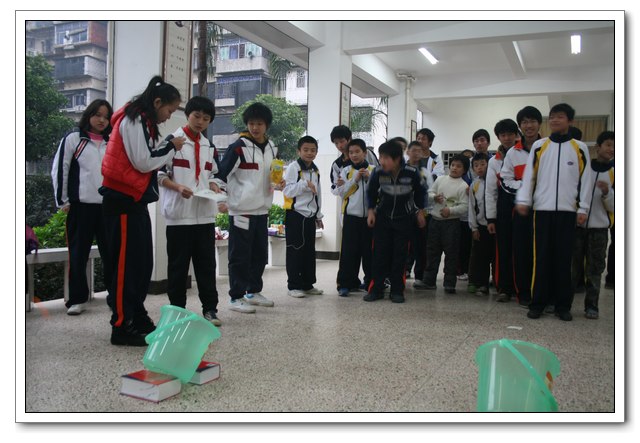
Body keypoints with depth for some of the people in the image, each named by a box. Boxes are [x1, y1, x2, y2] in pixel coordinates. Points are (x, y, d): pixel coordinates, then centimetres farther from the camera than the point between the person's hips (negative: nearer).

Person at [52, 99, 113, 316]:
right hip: (81, 205, -3)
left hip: (108, 205, 3)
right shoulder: (73, 138, 2)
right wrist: (63, 201, -4)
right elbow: (59, 170, 0)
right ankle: (77, 299, 13)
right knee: (78, 254, 4)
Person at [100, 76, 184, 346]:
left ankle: (137, 318, 22)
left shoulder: (142, 121, 18)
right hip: (123, 199, -10)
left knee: (142, 261, 12)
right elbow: (143, 162, -18)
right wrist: (171, 147, -6)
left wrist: (168, 148, 4)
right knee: (125, 262, -6)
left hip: (134, 199, 10)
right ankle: (121, 326, 2)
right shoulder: (134, 120, -12)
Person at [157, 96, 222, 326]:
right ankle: (177, 309, 15)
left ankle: (210, 308, 14)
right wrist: (178, 187, -19)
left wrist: (214, 187, -3)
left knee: (206, 263, 7)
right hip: (179, 212, -4)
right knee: (178, 264, 4)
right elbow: (159, 173, -4)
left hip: (205, 212, 4)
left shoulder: (210, 147, 14)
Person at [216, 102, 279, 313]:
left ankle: (254, 291, 28)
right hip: (241, 209, -7)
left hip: (262, 209, 7)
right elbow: (221, 174, -11)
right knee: (240, 256, -2)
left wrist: (278, 184, 4)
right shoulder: (239, 147, -10)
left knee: (260, 254, 14)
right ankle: (236, 297, 8)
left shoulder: (272, 149, 11)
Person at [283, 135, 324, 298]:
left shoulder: (315, 170, 14)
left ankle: (308, 284, 20)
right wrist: (304, 184, -21)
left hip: (310, 215, 7)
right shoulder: (293, 167, -7)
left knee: (310, 251, 10)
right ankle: (293, 285, 5)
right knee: (295, 251, -2)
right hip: (295, 214, -7)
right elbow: (287, 191, -14)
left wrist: (319, 216, 19)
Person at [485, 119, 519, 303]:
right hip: (503, 207, 1)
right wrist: (490, 218, 2)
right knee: (503, 248, 2)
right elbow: (490, 191, 7)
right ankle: (504, 289, 9)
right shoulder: (494, 161, 10)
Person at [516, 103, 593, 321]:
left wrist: (583, 208, 0)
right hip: (543, 209, 0)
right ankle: (537, 303, 7)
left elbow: (585, 179, 6)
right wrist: (523, 200, -5)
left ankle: (563, 305, 11)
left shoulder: (580, 148, 7)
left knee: (564, 259, 3)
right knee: (541, 258, 1)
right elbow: (529, 175, 5)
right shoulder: (539, 146, 7)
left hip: (567, 211, 0)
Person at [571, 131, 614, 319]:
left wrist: (607, 192, -16)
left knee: (594, 270, 3)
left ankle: (591, 305, 13)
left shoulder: (614, 173, 5)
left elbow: (613, 207, 2)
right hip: (577, 225, -1)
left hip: (599, 229, 1)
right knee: (572, 268, 1)